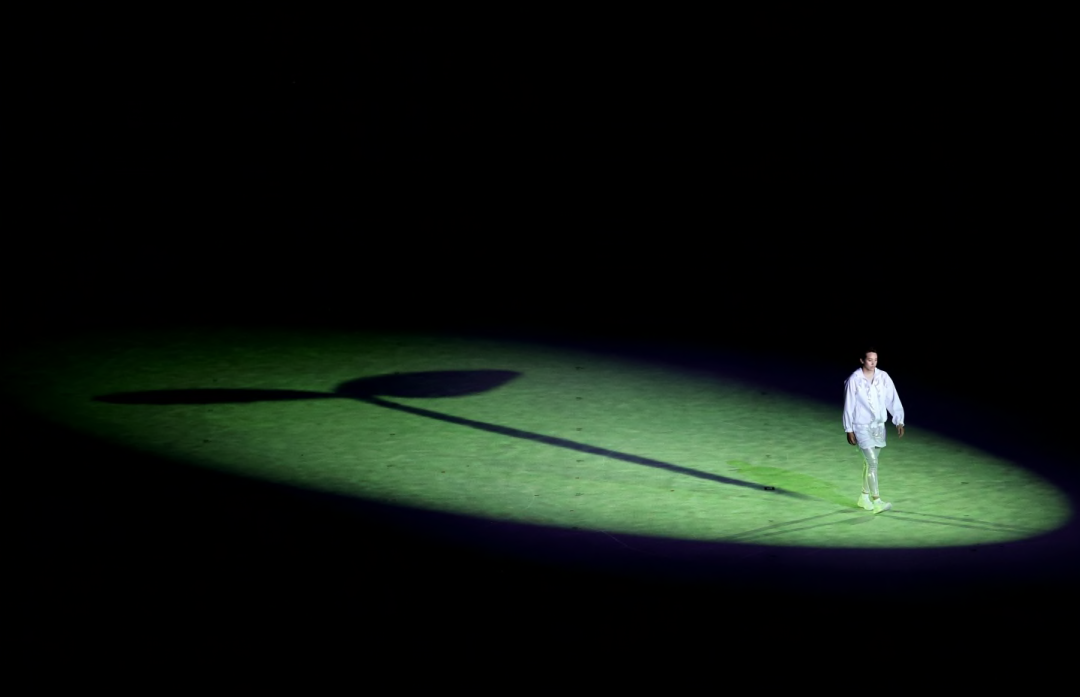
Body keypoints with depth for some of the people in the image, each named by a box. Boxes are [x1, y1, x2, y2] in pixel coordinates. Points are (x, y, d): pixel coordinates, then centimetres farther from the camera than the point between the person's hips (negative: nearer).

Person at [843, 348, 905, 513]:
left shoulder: (883, 377, -3)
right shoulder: (854, 380, -13)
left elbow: (893, 400, -1)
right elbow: (848, 406, -8)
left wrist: (899, 421, -9)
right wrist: (849, 430, -6)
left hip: (879, 425, 5)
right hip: (862, 426, -5)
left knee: (869, 462, 15)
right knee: (873, 463, -12)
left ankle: (865, 497, 30)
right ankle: (876, 501, -13)